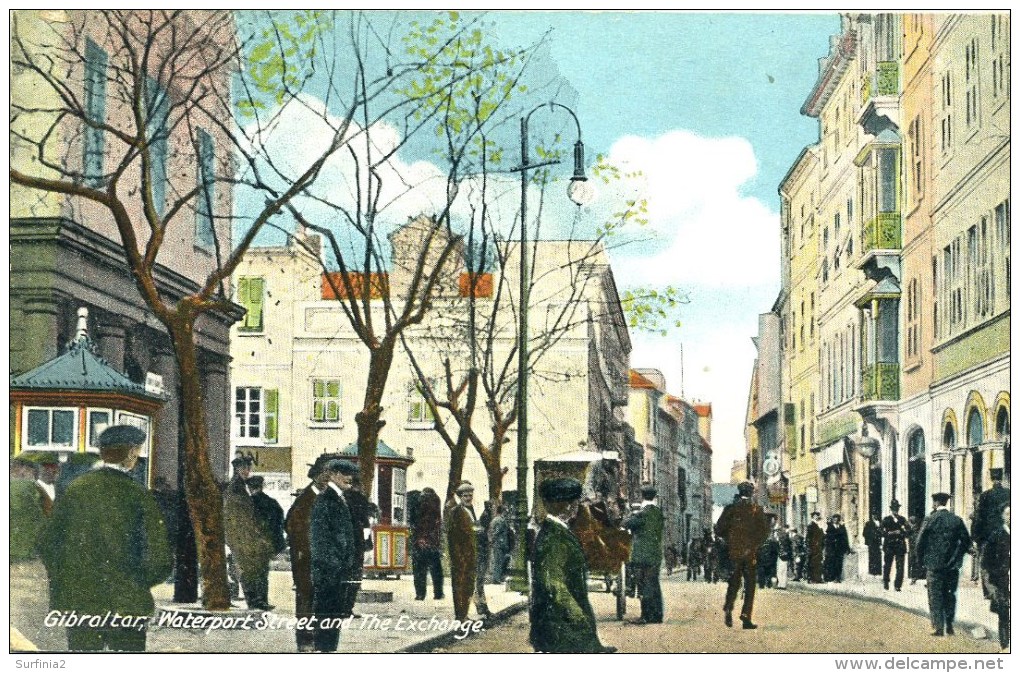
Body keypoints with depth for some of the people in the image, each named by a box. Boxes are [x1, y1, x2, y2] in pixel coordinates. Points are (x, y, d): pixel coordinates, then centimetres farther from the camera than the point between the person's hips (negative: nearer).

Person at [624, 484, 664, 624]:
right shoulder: (659, 511, 6)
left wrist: (632, 514, 4)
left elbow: (625, 524, -14)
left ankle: (646, 616, -1)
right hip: (656, 555, 7)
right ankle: (657, 615, 16)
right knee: (655, 586, 12)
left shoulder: (642, 513, -16)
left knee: (645, 587, -2)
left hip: (642, 556, -7)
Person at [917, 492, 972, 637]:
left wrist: (923, 559, 5)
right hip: (953, 565, 3)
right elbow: (966, 541, 2)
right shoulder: (957, 520, 1)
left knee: (935, 596, 2)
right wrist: (958, 556, 14)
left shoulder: (931, 519, -9)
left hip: (935, 564, -3)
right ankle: (949, 625, 16)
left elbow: (920, 541, -9)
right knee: (950, 594, 15)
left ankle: (939, 627, -1)